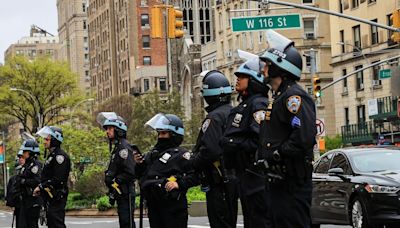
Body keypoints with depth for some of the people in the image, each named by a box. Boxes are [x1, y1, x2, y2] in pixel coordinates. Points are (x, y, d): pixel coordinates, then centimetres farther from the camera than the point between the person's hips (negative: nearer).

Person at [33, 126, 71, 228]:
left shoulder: (60, 156, -13)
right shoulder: (52, 155, 19)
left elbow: (58, 179, -22)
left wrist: (41, 186, -16)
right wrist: (41, 189, 9)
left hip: (57, 199, -10)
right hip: (50, 198, 10)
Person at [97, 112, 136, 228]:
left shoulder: (124, 146, -14)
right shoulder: (116, 147, 17)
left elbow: (130, 172, -21)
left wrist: (115, 183, -15)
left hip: (125, 192, -10)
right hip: (120, 193, 10)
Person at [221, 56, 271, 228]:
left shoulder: (259, 104, -12)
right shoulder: (243, 106, 19)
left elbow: (259, 141, -23)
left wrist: (235, 144, -17)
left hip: (255, 174, -10)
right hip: (244, 175, 10)